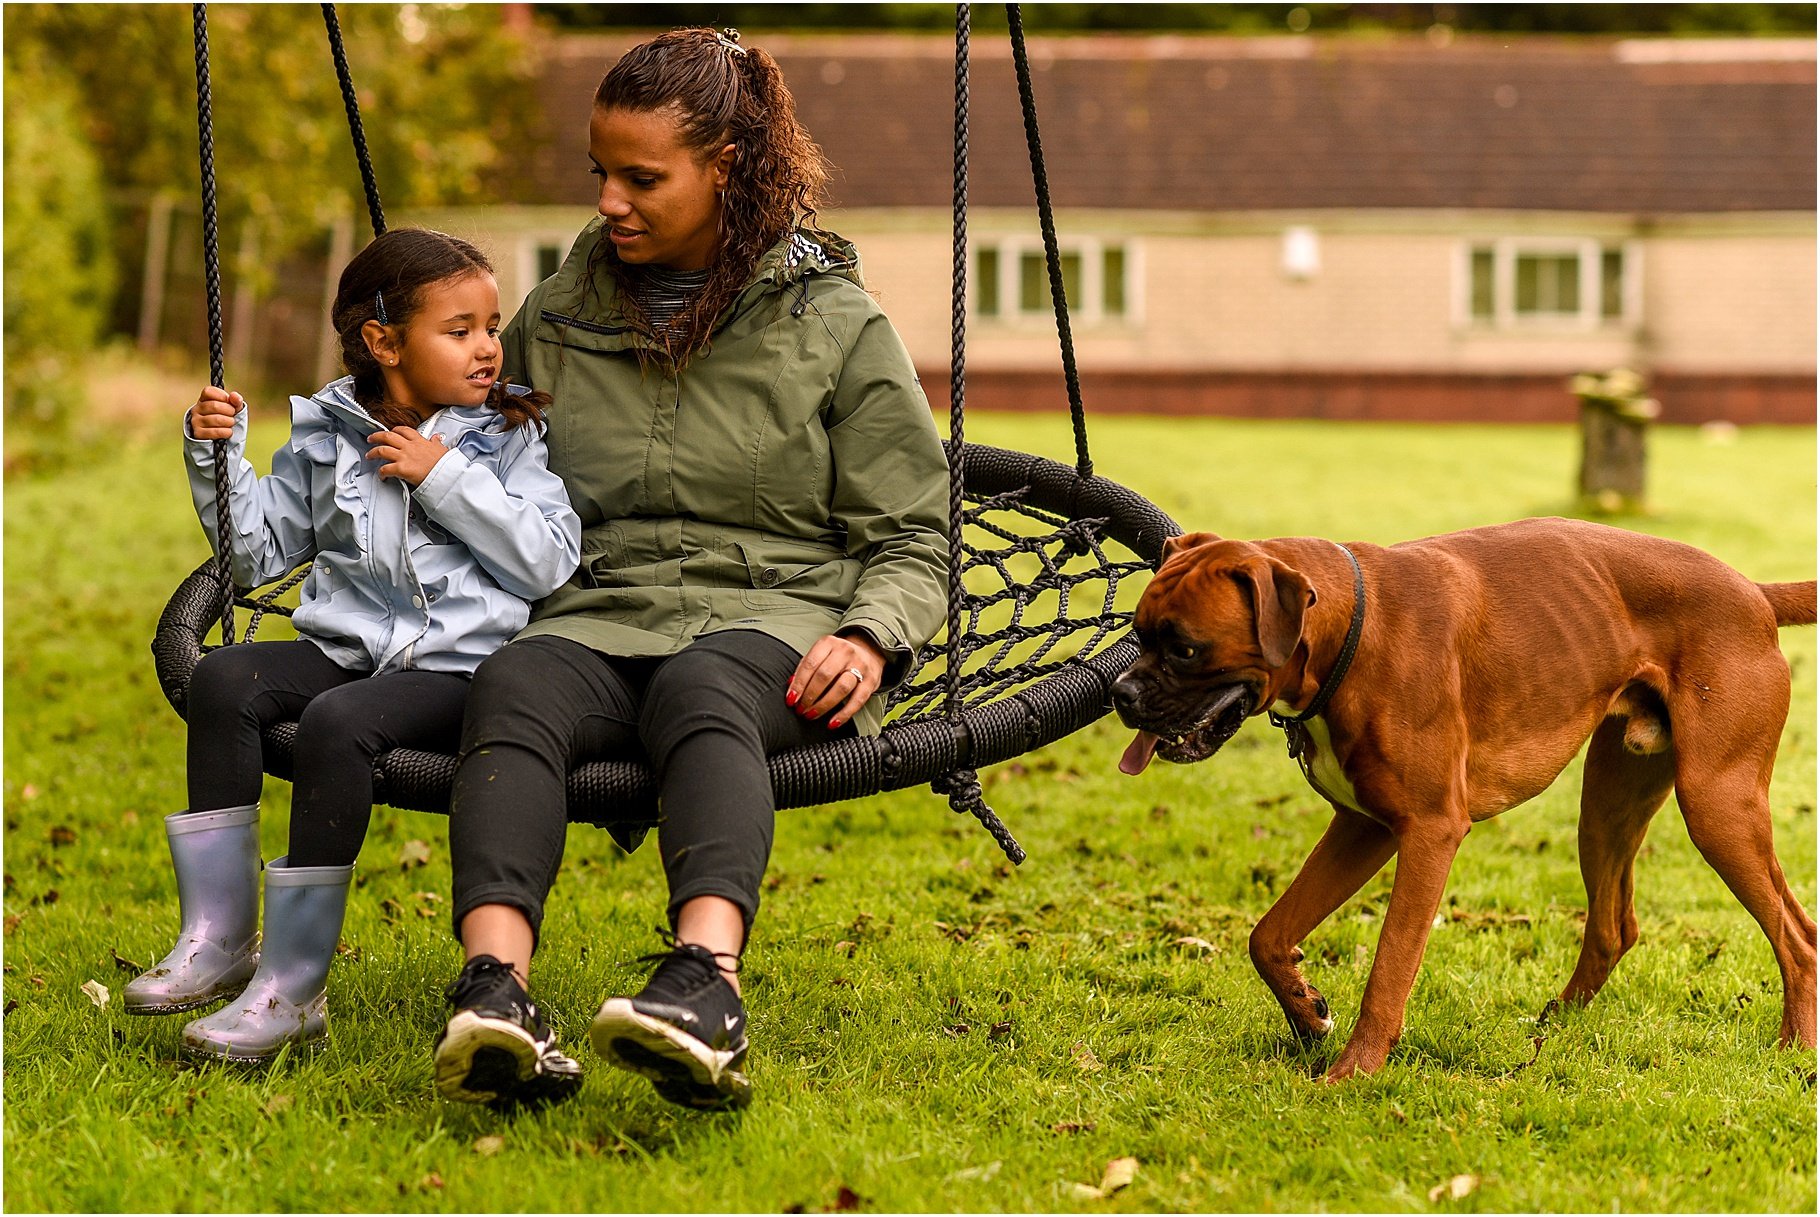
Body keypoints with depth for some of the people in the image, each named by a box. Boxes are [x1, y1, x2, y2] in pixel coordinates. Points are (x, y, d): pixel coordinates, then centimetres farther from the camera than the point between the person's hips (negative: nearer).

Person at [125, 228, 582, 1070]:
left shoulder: (508, 436, 5)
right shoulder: (326, 435, 12)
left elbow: (552, 559, -7)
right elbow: (258, 551, 19)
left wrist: (445, 479, -10)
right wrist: (217, 455, 5)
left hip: (460, 666, -4)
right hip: (349, 648, 4)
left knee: (336, 721, -32)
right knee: (223, 677, -22)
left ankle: (292, 985, -29)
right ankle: (220, 933, -19)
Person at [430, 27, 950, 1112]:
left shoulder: (834, 323, 9)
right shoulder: (558, 319, 18)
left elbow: (912, 539, 8)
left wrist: (870, 637, -11)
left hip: (774, 614, -2)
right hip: (600, 613, 3)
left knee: (701, 689, -40)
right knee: (514, 687, -34)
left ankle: (706, 985, -65)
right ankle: (496, 989, -58)